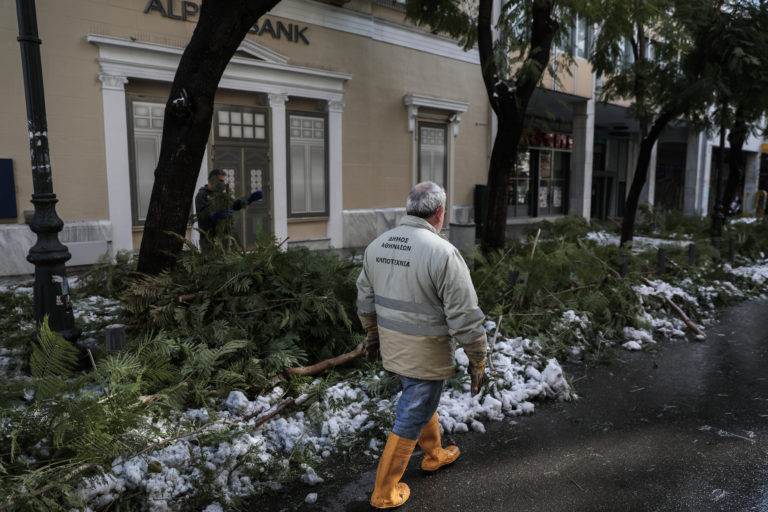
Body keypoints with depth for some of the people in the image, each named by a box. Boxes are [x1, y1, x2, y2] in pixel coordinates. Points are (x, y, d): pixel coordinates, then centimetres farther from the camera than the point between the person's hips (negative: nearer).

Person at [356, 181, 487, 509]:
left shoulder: (377, 245, 1)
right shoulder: (442, 252, -22)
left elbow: (366, 299, 12)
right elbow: (464, 315, -18)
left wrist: (372, 334, 26)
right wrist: (477, 359, -8)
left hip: (392, 347, 7)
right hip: (425, 354, -7)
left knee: (423, 399, 29)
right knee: (411, 420, 9)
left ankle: (434, 455, 49)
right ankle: (384, 493, 23)